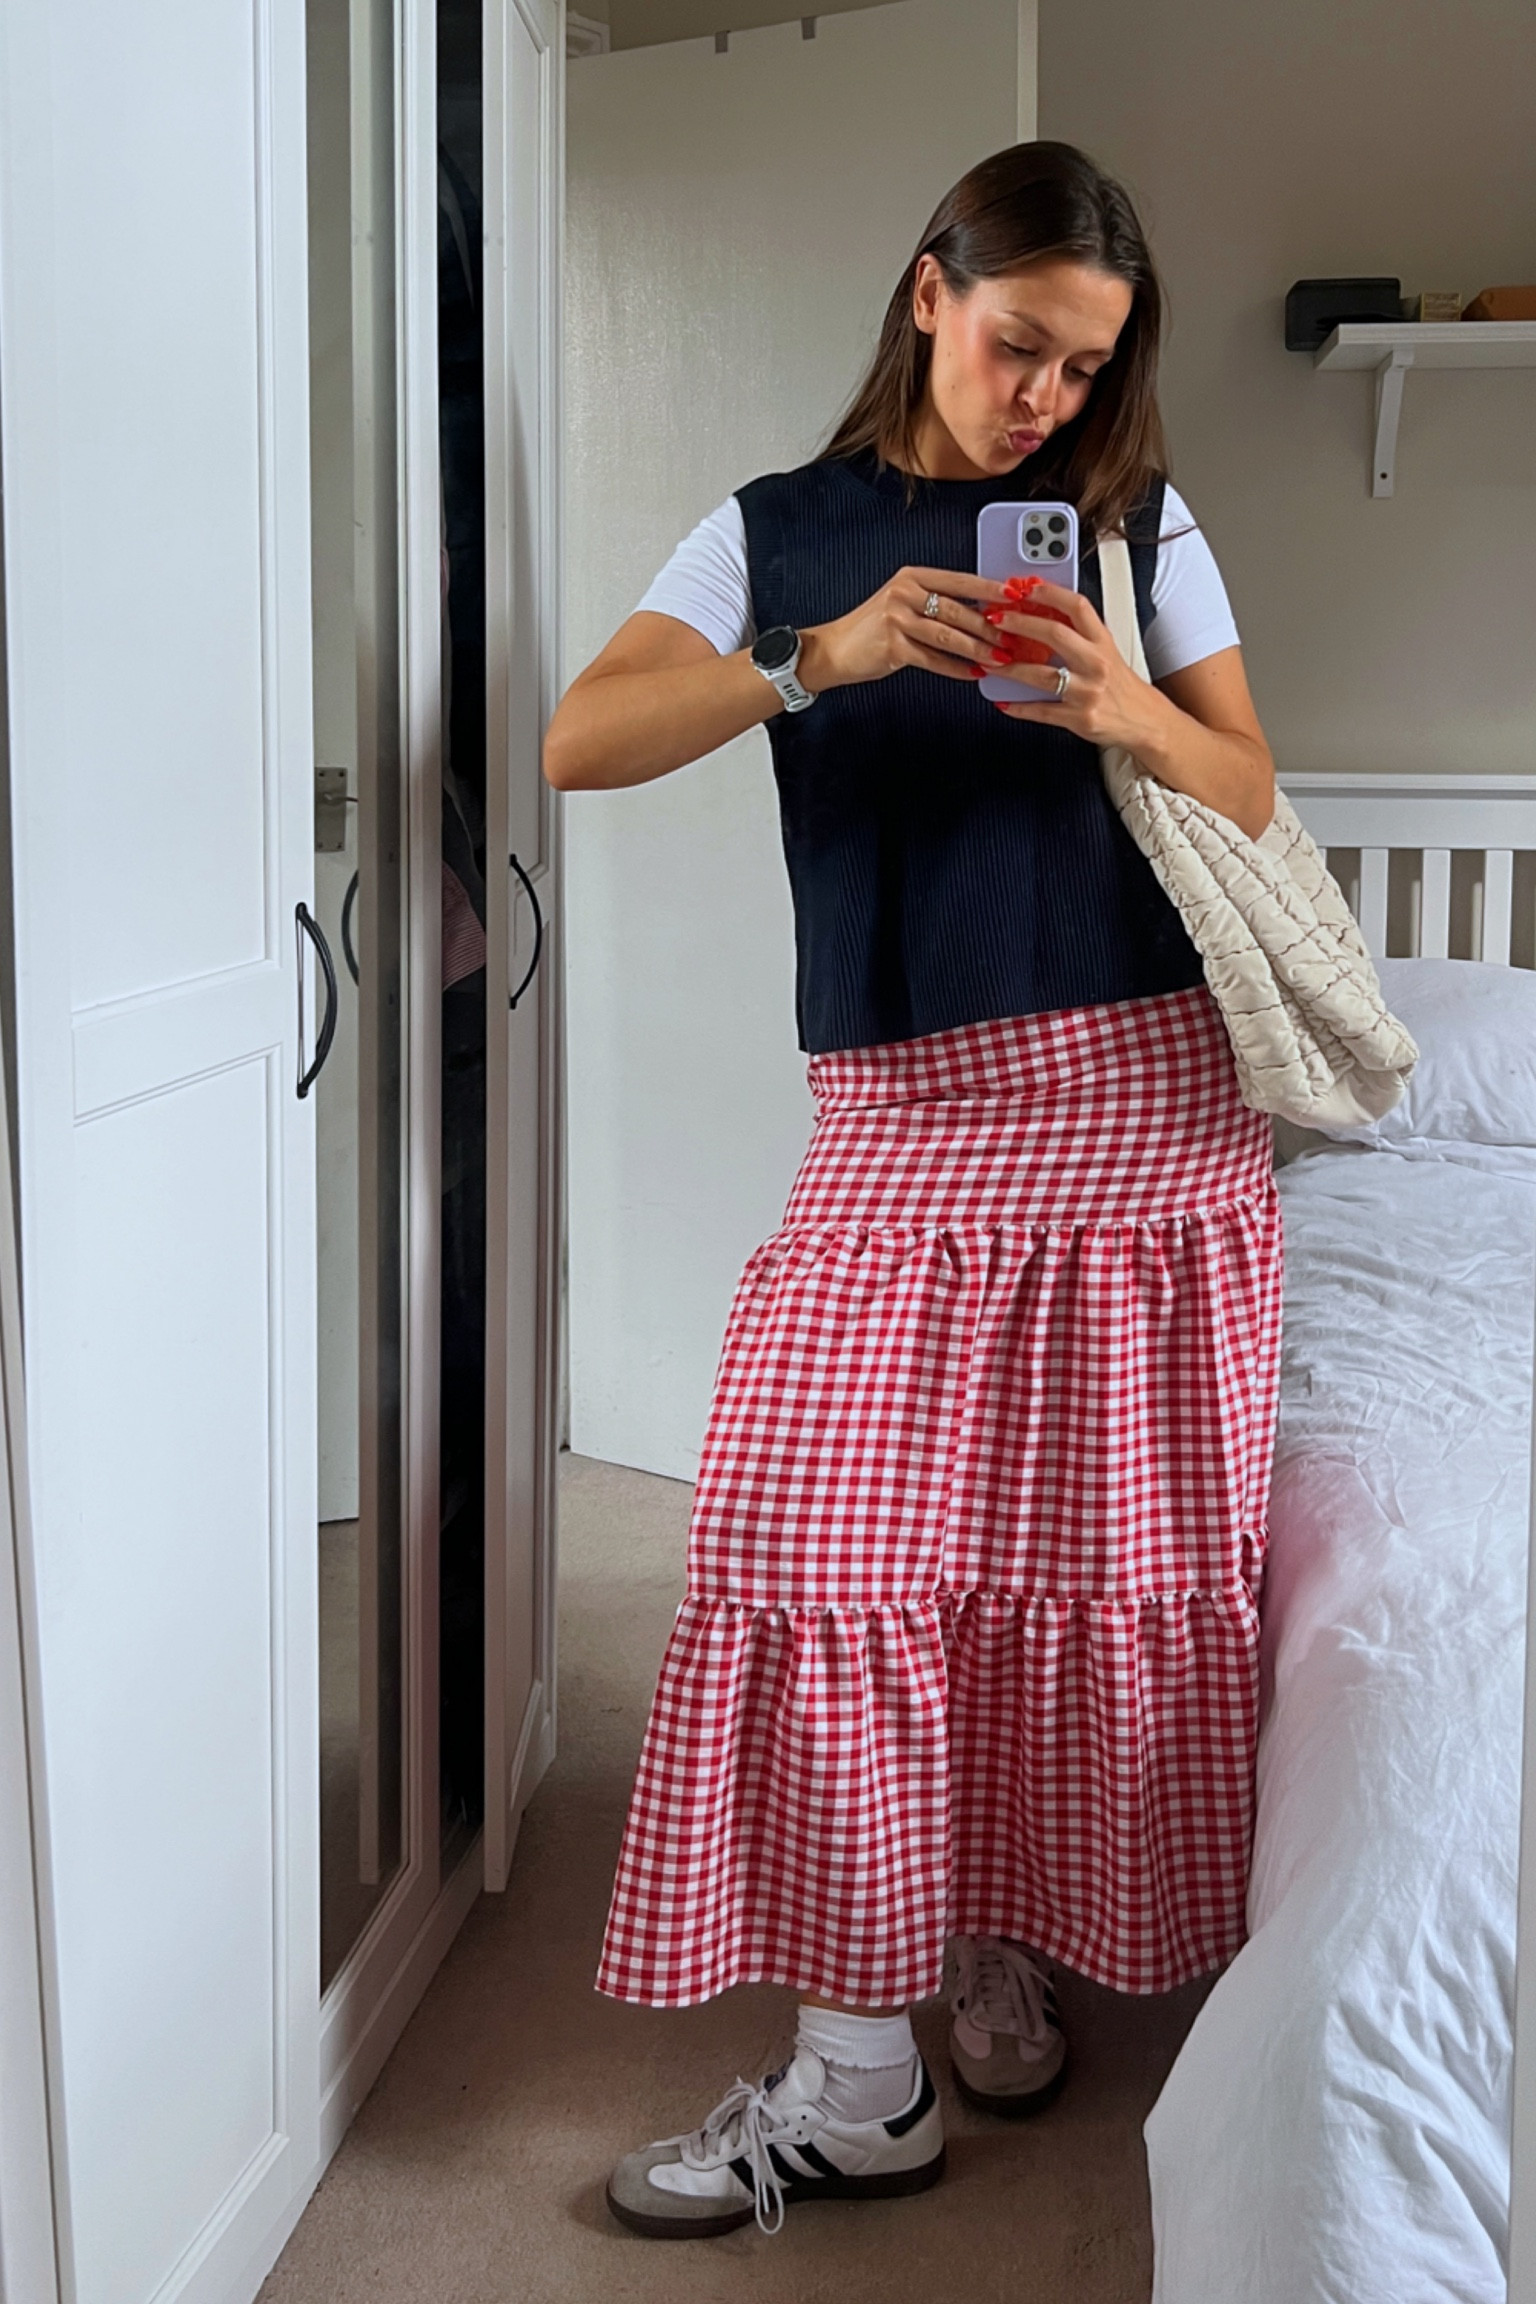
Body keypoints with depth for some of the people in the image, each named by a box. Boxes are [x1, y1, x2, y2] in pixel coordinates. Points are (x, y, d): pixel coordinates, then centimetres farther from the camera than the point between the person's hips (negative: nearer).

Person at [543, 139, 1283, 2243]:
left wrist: (1124, 712, -11)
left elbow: (1250, 792, 10)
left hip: (1142, 1095, 1)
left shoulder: (1139, 525, 10)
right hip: (900, 1109, 0)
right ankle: (858, 2079, 4)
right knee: (827, 1553, -6)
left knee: (1101, 1549, 3)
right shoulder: (782, 533, 8)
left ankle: (1014, 1947, 25)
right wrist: (821, 659, -20)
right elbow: (578, 744, -6)